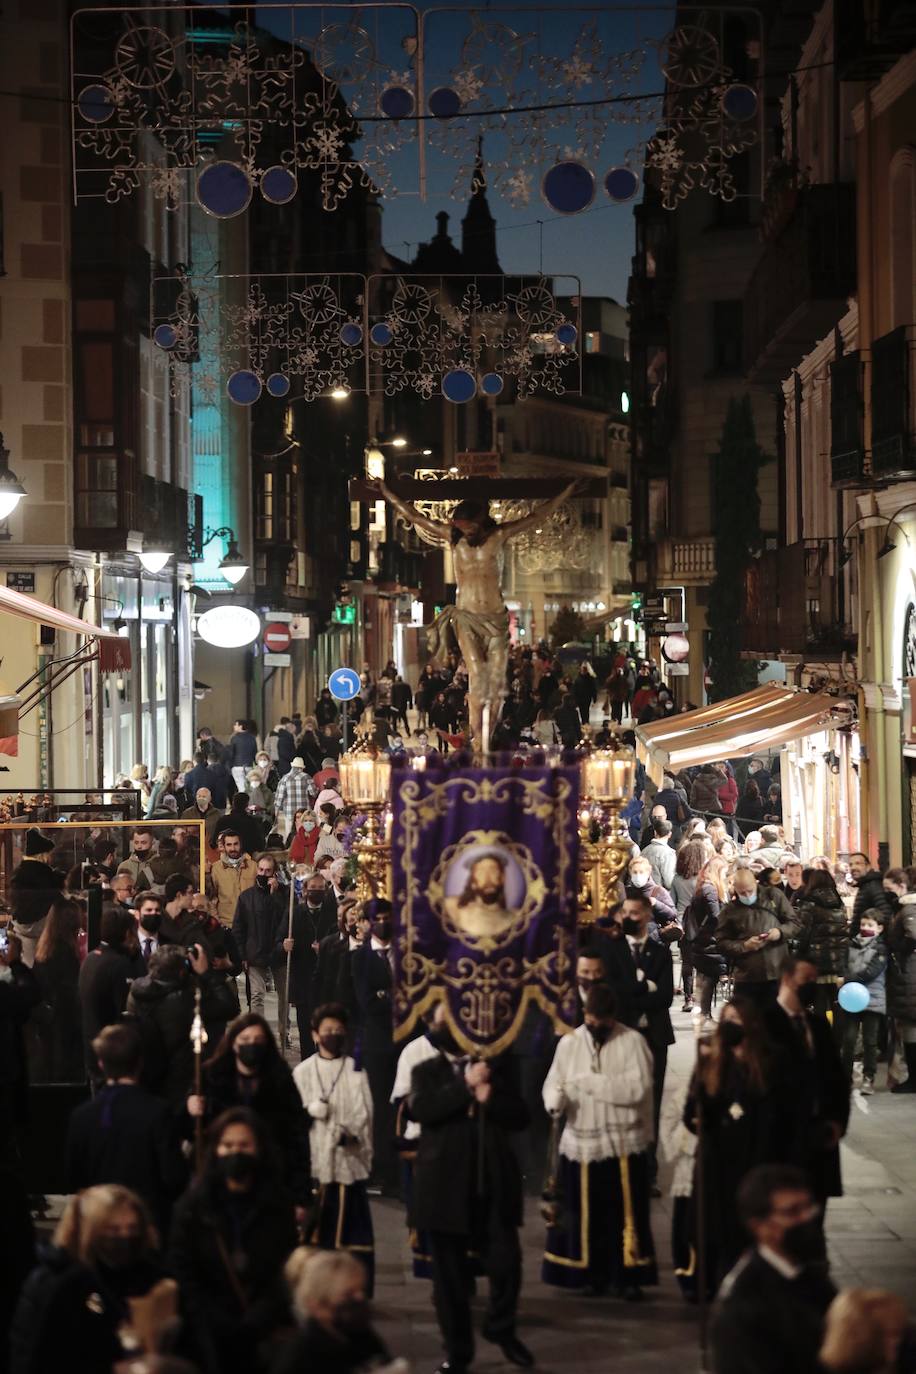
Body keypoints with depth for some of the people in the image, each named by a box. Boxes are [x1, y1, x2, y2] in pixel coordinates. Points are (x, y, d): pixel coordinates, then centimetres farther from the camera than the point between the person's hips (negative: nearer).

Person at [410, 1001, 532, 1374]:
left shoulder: (495, 1067, 12)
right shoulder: (426, 1072, 7)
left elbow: (520, 1116, 5)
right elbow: (420, 1109, -13)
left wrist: (490, 1099, -13)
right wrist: (466, 1085, -16)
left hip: (492, 1184, 1)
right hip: (445, 1186, -1)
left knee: (506, 1263, -4)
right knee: (449, 1273, 4)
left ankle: (500, 1327, 22)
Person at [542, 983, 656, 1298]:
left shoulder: (632, 1042, -3)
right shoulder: (569, 1043, 8)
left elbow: (637, 1088, -14)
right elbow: (553, 1083, 3)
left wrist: (587, 1081, -12)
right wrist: (556, 1100, -21)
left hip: (624, 1143, -2)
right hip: (581, 1142, 2)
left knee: (626, 1212, -1)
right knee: (586, 1213, 4)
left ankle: (628, 1276, 7)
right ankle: (593, 1274, 15)